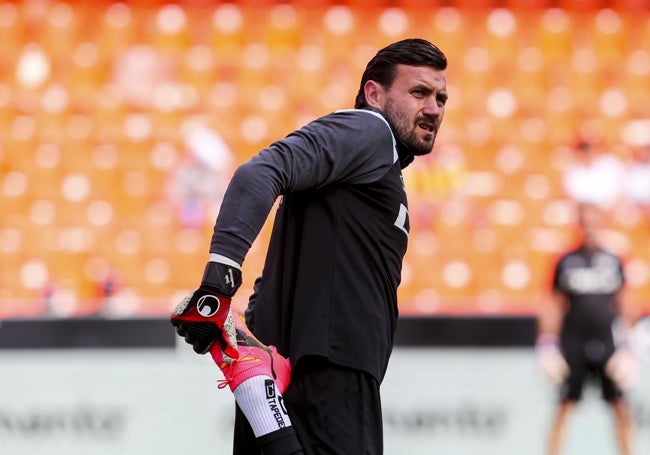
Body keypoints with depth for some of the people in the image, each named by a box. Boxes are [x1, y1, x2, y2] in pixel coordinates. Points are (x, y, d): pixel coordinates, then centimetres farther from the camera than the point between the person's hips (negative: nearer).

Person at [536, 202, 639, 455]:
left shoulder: (613, 262, 8)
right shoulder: (566, 263, 5)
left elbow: (621, 305, 12)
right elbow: (556, 306, 9)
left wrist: (626, 344, 5)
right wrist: (548, 343, 1)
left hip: (607, 342, 1)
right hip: (574, 344, -1)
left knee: (620, 404, -2)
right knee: (566, 404, -2)